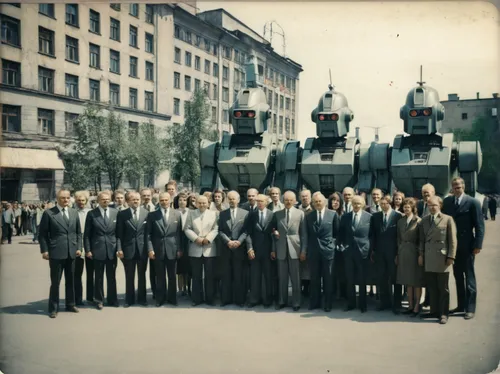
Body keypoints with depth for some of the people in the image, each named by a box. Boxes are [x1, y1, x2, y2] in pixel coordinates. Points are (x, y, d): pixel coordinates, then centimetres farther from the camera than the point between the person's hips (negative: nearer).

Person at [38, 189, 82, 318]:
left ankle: (70, 304, 27)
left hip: (71, 252, 4)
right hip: (56, 253, -4)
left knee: (70, 280, 13)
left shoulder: (74, 213, 9)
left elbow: (78, 232, 12)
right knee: (55, 282, 2)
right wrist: (44, 250, -9)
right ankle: (53, 308, 14)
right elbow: (43, 234, -3)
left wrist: (78, 248, 3)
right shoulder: (48, 213, -4)